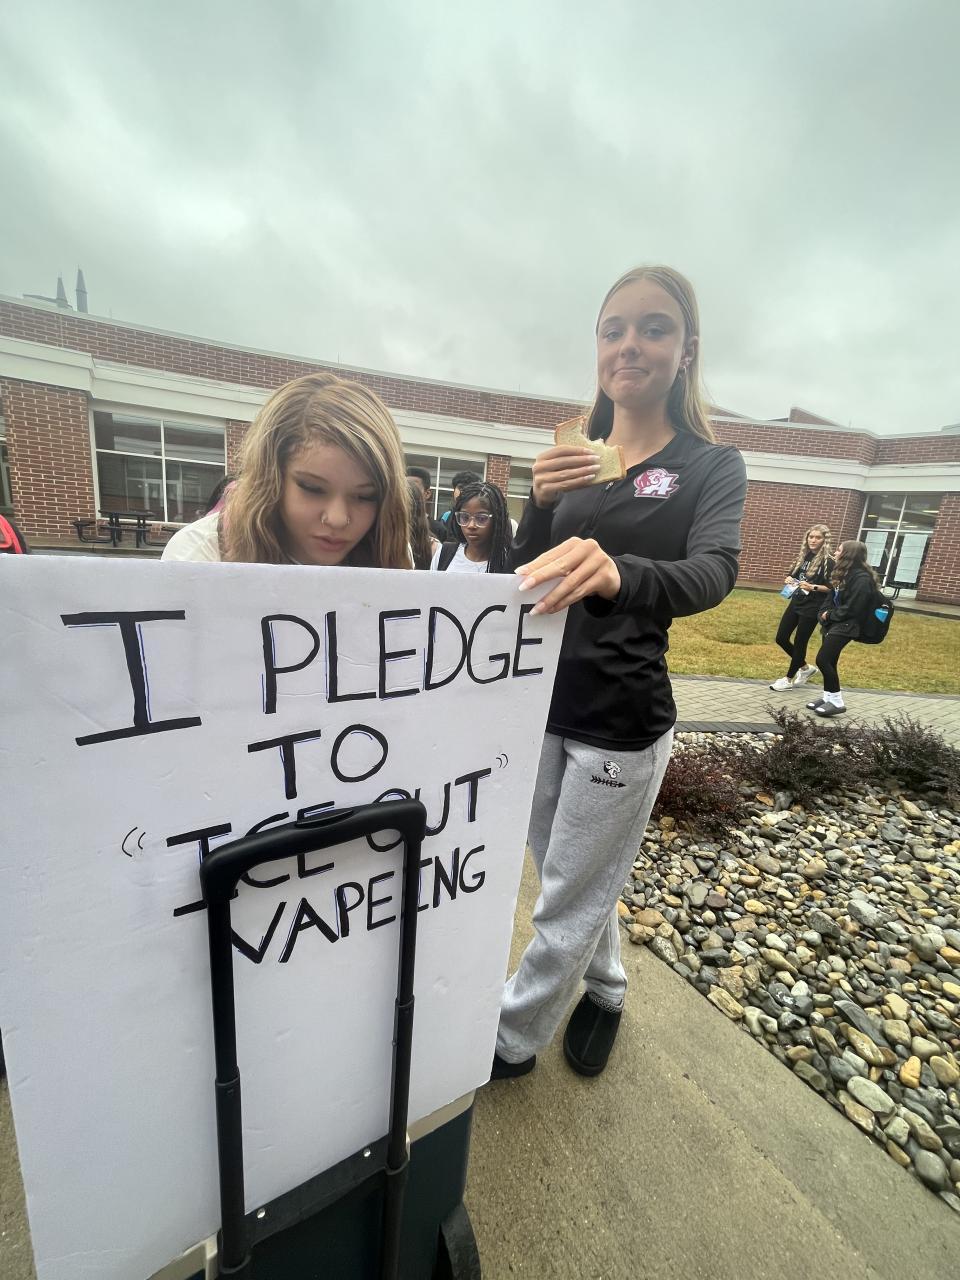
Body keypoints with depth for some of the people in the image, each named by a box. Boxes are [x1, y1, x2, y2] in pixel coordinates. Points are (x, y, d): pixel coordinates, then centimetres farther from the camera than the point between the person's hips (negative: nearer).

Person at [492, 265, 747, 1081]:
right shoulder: (574, 459, 9)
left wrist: (617, 573, -44)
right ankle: (606, 989, 52)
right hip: (539, 704, 5)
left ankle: (512, 1042, 38)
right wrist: (541, 503, -16)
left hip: (621, 723, -5)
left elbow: (713, 572, -23)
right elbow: (524, 577, 2)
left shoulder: (713, 466, -3)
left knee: (569, 905, 12)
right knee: (576, 882, 23)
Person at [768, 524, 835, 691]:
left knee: (800, 643, 3)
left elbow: (832, 588, -14)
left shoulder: (828, 561, -11)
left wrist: (812, 587, -26)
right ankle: (805, 667, 30)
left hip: (812, 608, -7)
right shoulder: (804, 556, 7)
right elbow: (792, 575, 17)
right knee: (781, 638, 9)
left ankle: (790, 679, 18)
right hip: (795, 603, 7)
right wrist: (788, 579, -4)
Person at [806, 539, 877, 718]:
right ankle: (828, 697, 19)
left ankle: (837, 702, -4)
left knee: (822, 660, -13)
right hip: (833, 623, 9)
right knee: (829, 662, 10)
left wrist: (830, 616, -10)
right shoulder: (845, 574, 13)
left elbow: (852, 608, -21)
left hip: (845, 627, -9)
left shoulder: (862, 578, -17)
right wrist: (825, 612, 1)